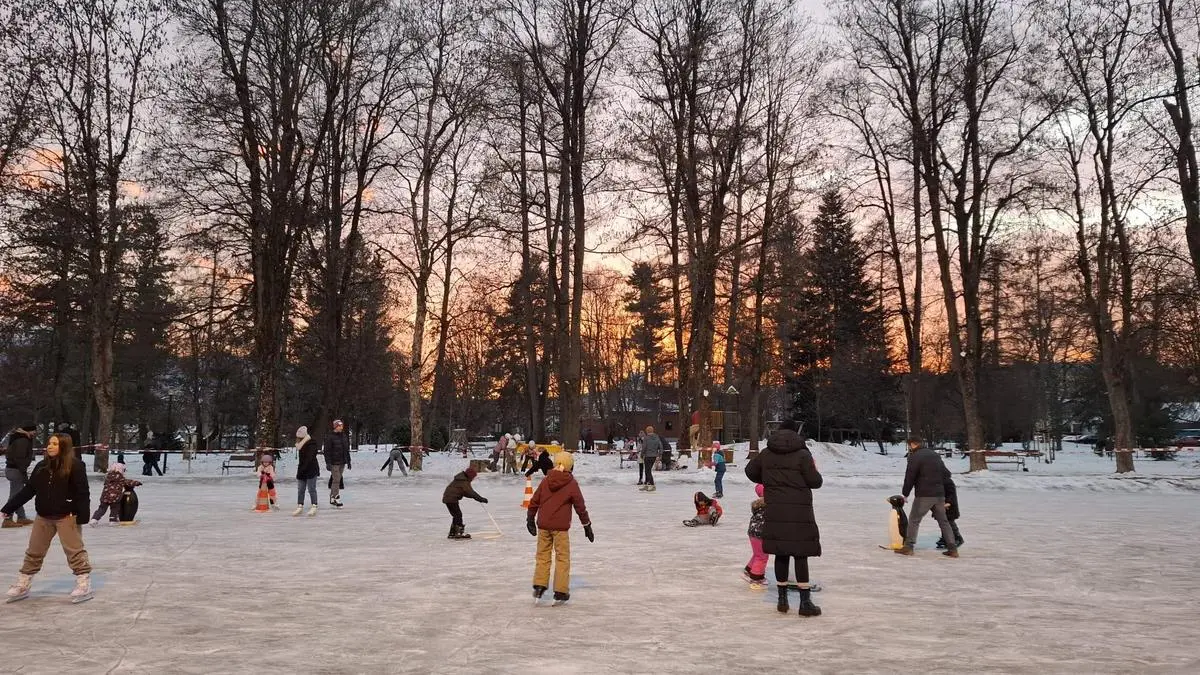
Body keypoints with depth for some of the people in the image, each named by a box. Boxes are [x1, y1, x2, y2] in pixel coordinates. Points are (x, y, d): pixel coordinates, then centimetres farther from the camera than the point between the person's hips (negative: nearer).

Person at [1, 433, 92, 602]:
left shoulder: (75, 465, -11)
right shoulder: (41, 467, 7)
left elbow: (82, 493, -14)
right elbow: (28, 490, 11)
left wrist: (82, 516, -20)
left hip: (66, 516, -6)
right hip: (43, 517, 6)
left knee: (74, 551, -3)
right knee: (34, 552, 14)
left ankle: (84, 585, 2)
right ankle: (22, 586, 26)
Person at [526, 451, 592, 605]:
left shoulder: (546, 481, 4)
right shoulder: (572, 484, -6)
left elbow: (534, 501, 9)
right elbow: (580, 507, -2)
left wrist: (530, 519, 22)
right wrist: (587, 525, 8)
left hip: (543, 525, 3)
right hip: (560, 526, -3)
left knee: (543, 555, 14)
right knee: (562, 558, 5)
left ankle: (539, 586, 10)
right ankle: (560, 592, 5)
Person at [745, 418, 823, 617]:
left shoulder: (766, 454, 6)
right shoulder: (802, 455, -8)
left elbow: (750, 471, 18)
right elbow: (815, 481, -7)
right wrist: (814, 471, 14)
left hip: (775, 512, 4)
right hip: (799, 512, -4)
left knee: (781, 554, 11)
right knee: (801, 555, 0)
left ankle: (782, 599, 17)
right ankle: (805, 602, 1)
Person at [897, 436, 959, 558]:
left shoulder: (915, 457, -9)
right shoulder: (935, 455, 16)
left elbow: (909, 477, -10)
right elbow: (944, 474, 20)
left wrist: (905, 494, 1)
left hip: (924, 495, -7)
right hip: (940, 494, 7)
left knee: (914, 520, 2)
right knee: (944, 521, 12)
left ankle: (908, 547, 1)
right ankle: (953, 549, 10)